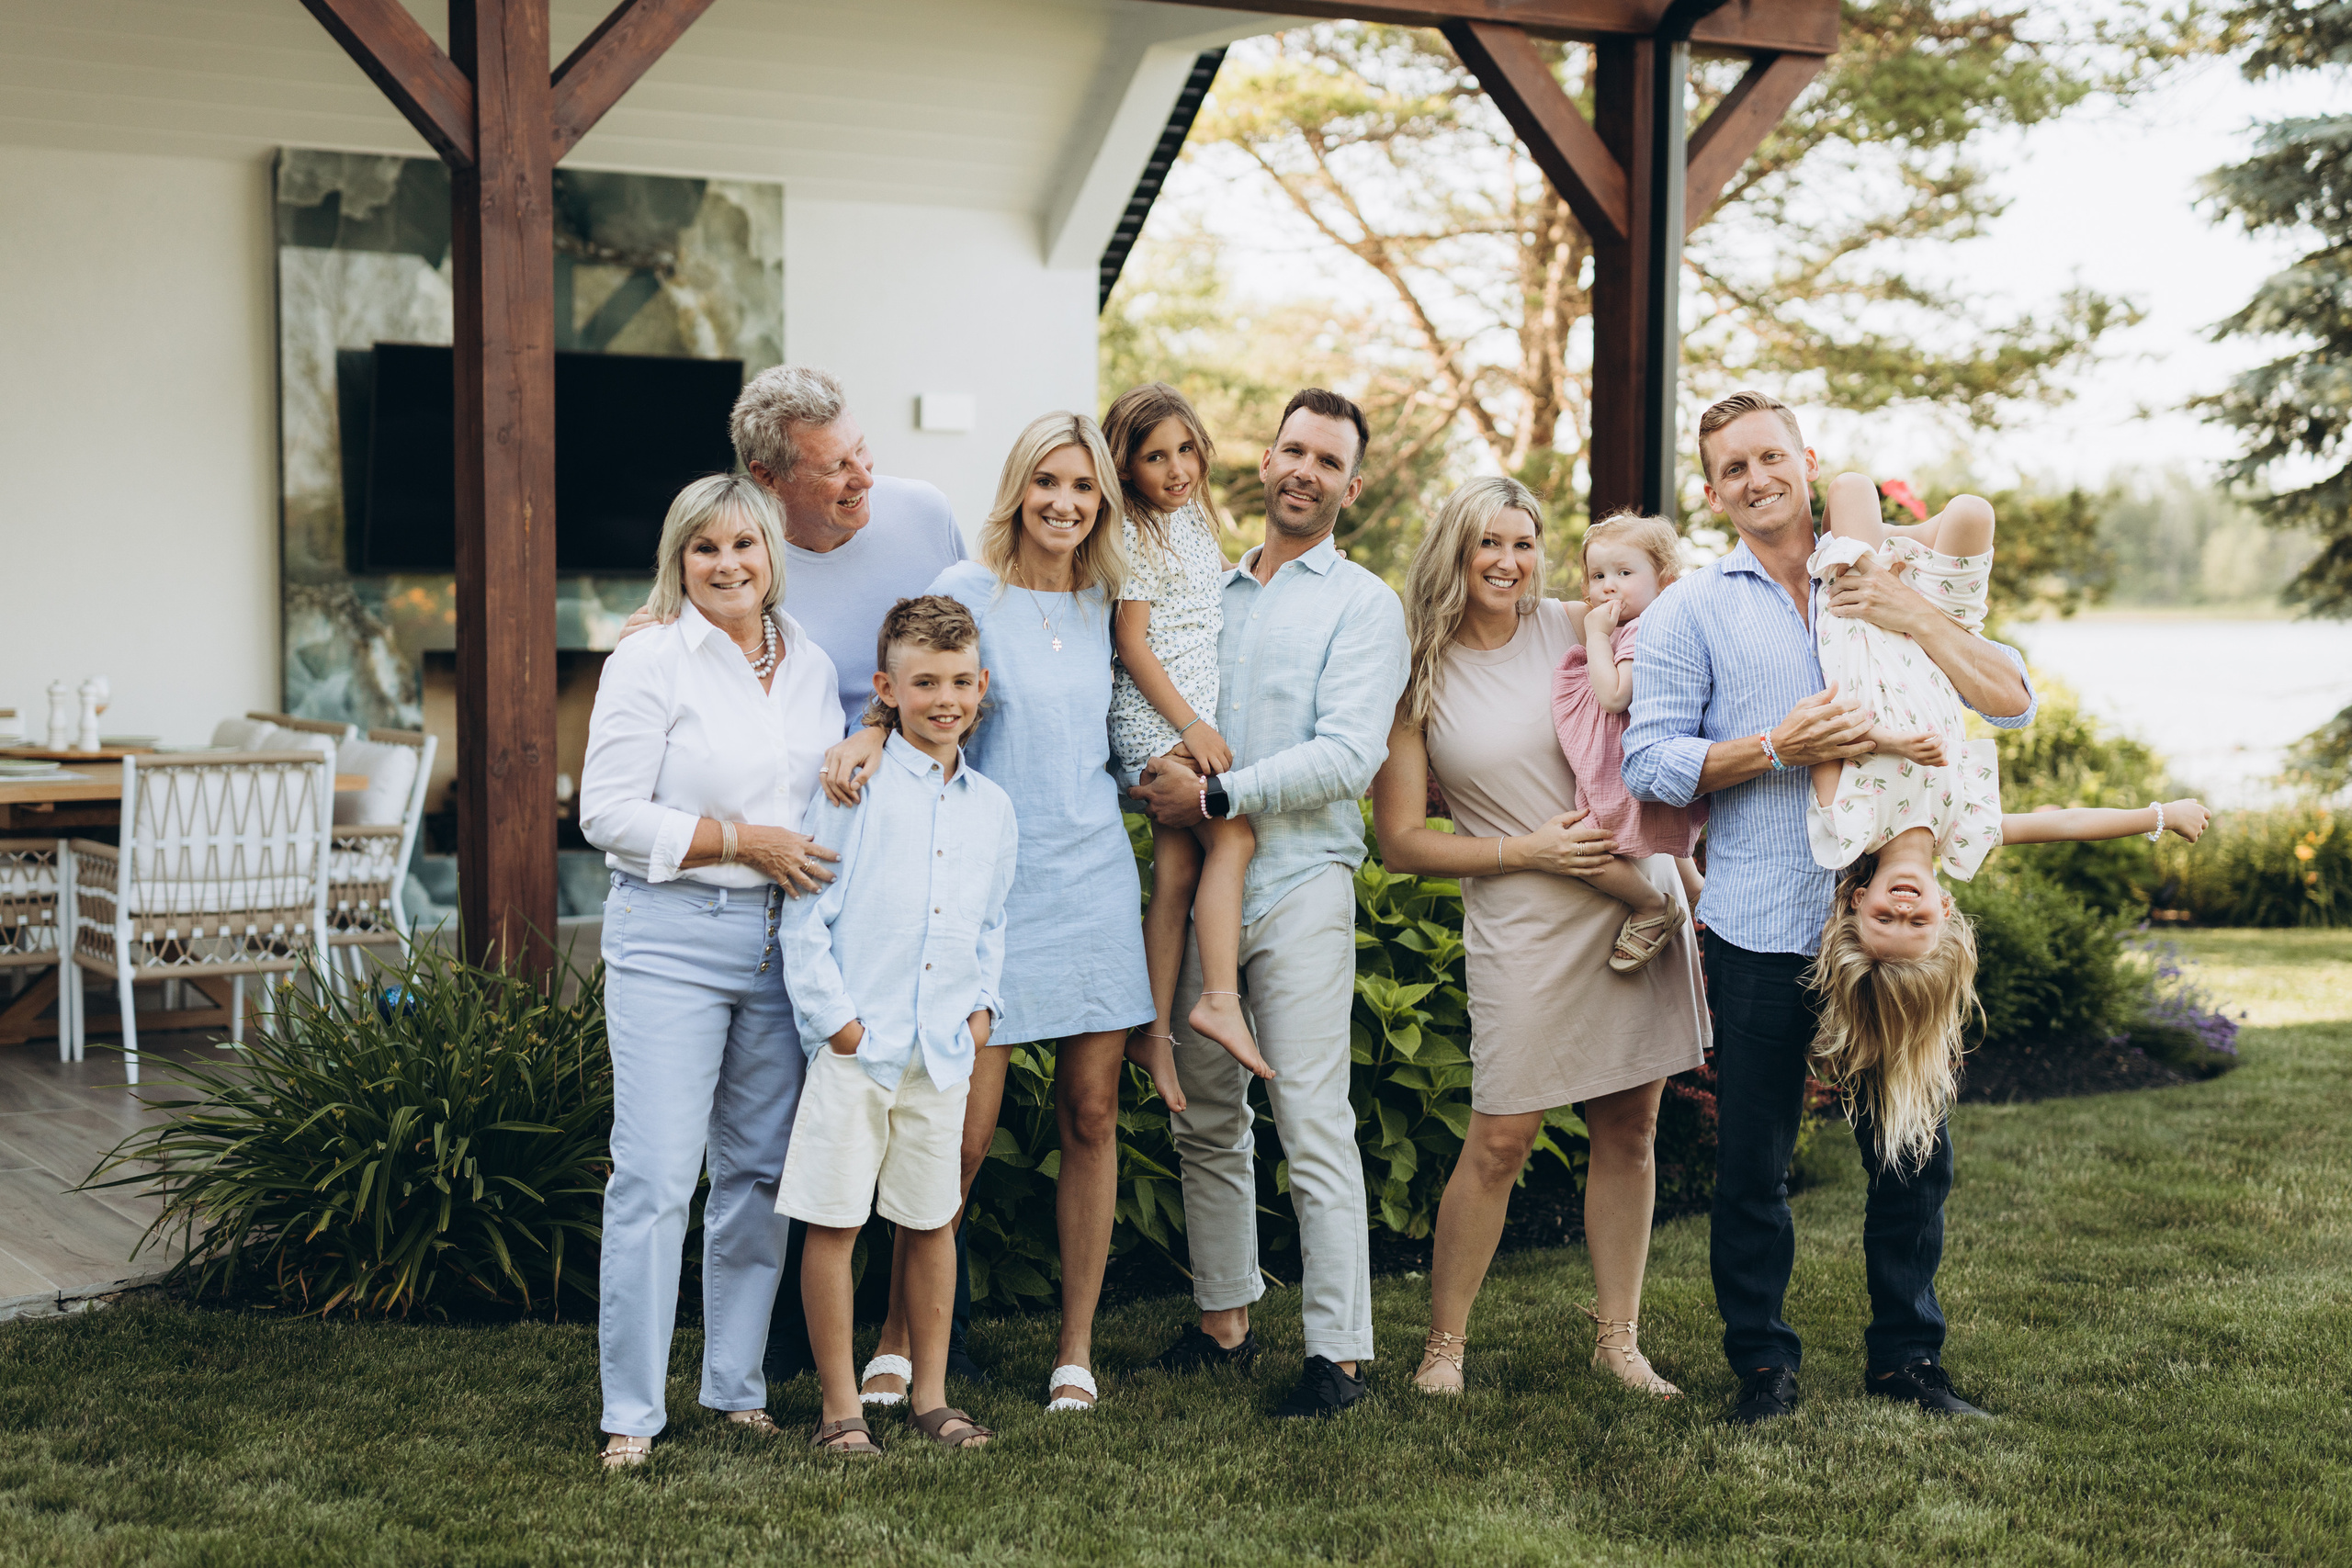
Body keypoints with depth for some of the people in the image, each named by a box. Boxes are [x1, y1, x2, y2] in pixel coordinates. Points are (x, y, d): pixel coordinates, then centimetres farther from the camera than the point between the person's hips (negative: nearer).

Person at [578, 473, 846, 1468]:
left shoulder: (812, 668, 13)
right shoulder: (648, 665, -4)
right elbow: (609, 814, -9)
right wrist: (743, 841, -13)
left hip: (783, 940, 6)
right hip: (671, 939, -5)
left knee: (761, 1170, 10)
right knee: (655, 1177, -8)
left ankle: (738, 1388, 21)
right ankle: (631, 1413, -1)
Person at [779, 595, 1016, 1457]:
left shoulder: (992, 808, 11)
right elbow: (806, 913, -5)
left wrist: (983, 1003, 9)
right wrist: (833, 1014, -10)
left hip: (943, 1051, 5)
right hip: (855, 1045, -4)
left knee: (932, 1222, 12)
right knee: (833, 1223, -1)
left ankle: (930, 1394, 23)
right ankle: (839, 1407, 9)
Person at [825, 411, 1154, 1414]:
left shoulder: (1101, 603, 12)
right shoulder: (968, 590, -3)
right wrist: (869, 736, -29)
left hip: (1095, 878, 5)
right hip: (992, 875, -5)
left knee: (1092, 1115, 4)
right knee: (963, 1131, -6)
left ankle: (1076, 1345, 14)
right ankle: (900, 1333, 11)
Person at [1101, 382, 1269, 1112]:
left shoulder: (1194, 518, 15)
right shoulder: (1137, 535, -10)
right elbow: (1132, 640, -14)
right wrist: (1191, 725, -17)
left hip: (1193, 717, 8)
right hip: (1155, 718, -8)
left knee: (1177, 873, 3)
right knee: (1233, 838, -17)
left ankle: (1153, 1030, 4)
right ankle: (1221, 1001, -20)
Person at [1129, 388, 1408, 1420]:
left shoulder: (1362, 604, 0)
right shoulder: (1210, 593, 17)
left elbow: (1348, 754, -12)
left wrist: (1214, 796, -14)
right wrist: (1153, 781, 1)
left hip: (1300, 881, -5)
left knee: (1313, 1126, -7)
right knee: (1205, 1119, 10)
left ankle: (1339, 1351, -3)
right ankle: (1225, 1320, 22)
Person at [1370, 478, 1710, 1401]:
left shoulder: (1579, 629, 3)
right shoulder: (1420, 677, -2)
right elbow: (1400, 842, -2)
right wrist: (1527, 851, -9)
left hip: (1638, 901, 3)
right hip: (1524, 926, -3)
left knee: (1630, 1130, 6)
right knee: (1500, 1140, -4)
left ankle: (1618, 1336, 18)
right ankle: (1443, 1343, 10)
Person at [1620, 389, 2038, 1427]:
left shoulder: (1882, 593, 13)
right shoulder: (1689, 612, 6)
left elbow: (2013, 702, 4)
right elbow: (1650, 762, -4)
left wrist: (1914, 620, -9)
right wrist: (1777, 749, -16)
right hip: (1761, 929, -2)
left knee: (1913, 1151, 7)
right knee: (1752, 1164, 2)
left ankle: (1905, 1356, 22)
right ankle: (1763, 1365, 16)